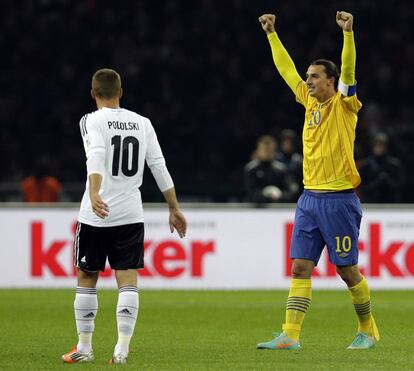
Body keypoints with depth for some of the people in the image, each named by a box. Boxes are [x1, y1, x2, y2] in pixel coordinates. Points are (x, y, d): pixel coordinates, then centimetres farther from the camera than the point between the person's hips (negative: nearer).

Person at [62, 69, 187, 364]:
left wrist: (94, 194, -36)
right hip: (131, 215, 3)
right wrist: (175, 209, 14)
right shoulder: (142, 123, 9)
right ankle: (122, 348, -10)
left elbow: (95, 157, -22)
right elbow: (159, 166, 9)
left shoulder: (93, 121, -4)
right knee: (128, 281, 1)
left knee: (86, 280, 10)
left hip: (96, 215, -3)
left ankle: (84, 348, 15)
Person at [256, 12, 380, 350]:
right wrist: (271, 34, 21)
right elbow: (287, 69, 19)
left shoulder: (344, 104, -5)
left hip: (339, 200, -6)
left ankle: (368, 331, 15)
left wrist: (348, 32, -31)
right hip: (310, 198, 6)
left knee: (347, 270, 0)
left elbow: (348, 70, -20)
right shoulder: (311, 102, 11)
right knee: (300, 267, -1)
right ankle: (290, 335, -4)